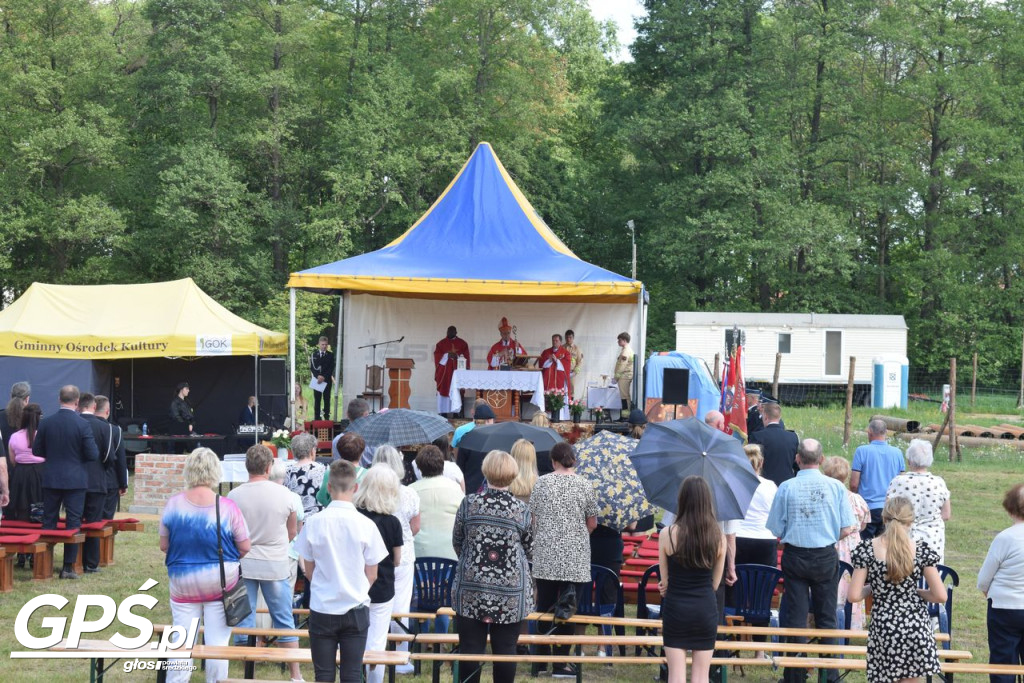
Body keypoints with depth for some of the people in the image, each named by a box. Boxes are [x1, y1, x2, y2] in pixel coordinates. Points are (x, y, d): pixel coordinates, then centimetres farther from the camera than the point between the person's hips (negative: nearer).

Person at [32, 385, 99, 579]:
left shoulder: (45, 423, -4)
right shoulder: (82, 425, -13)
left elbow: (37, 451, 3)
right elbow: (93, 455, -11)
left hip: (51, 480, 3)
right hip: (75, 481, -3)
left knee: (48, 522, 11)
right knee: (73, 523, 3)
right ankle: (68, 567, 2)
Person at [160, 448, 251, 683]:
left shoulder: (173, 504, -8)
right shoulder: (227, 507, -12)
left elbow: (164, 546, 1)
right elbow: (245, 547, -6)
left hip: (183, 584, 2)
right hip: (221, 583, -1)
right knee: (218, 643, 5)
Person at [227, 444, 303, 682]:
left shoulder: (234, 496, -7)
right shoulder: (283, 494, -7)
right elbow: (293, 532, 5)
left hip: (243, 565, 0)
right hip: (276, 565, 0)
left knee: (244, 621, 8)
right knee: (284, 622, 10)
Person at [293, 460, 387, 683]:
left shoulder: (314, 523, -7)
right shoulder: (366, 525, -8)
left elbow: (309, 570, 4)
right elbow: (371, 575, -1)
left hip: (322, 608, 0)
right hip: (356, 608, 0)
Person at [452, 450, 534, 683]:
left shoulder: (468, 504, -5)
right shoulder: (522, 511, -6)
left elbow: (456, 542, 7)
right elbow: (530, 550, 5)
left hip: (471, 589, 0)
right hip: (511, 594, 0)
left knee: (470, 649, 6)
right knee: (506, 650, 6)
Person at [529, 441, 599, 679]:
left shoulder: (541, 483, 0)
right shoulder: (585, 486, -3)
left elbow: (532, 518, 5)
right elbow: (592, 523, 3)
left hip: (545, 557, 2)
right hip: (575, 559, -2)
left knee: (544, 607, 10)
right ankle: (560, 663, 4)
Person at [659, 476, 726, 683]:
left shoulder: (668, 534, -10)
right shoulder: (718, 536, -3)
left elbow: (665, 581, -1)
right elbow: (715, 582, 5)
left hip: (676, 609, -2)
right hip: (706, 609, 2)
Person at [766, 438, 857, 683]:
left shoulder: (786, 488, -7)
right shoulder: (835, 487, -5)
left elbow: (777, 532, -5)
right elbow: (846, 529, -6)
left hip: (795, 556, 0)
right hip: (826, 557, 1)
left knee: (795, 616, 6)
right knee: (826, 616, 10)